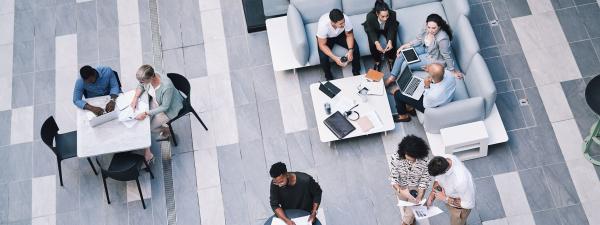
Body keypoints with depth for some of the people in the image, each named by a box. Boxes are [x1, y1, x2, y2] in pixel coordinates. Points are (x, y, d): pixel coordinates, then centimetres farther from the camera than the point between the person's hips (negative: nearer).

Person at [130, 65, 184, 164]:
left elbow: (165, 107, -29)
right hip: (155, 103, 7)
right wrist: (135, 98, -12)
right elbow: (141, 86, 5)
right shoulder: (148, 78, -20)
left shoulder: (166, 86, -40)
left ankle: (167, 130, 24)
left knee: (150, 126, -8)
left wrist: (146, 113, -33)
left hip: (169, 109, -6)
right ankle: (147, 153, 1)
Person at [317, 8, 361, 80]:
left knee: (355, 47, -18)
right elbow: (322, 45, -30)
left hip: (340, 34, 2)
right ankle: (328, 77, 5)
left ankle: (356, 72, 7)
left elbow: (349, 35, -16)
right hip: (326, 38, -2)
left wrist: (350, 50, -33)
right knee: (323, 57, -25)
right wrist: (335, 58, -40)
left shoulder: (346, 19, -34)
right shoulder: (323, 25, -41)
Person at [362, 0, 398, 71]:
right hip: (374, 29, -1)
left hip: (388, 28, 1)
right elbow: (371, 31, -27)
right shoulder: (370, 16, -39)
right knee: (372, 43, -25)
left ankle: (391, 60, 6)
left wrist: (390, 41, -45)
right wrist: (376, 43, -45)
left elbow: (392, 29, -25)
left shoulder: (392, 14, -37)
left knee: (392, 42, -23)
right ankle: (377, 61, 4)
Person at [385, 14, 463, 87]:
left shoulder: (442, 38, -37)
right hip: (425, 49, 7)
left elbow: (447, 56, -26)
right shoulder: (427, 28, -17)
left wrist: (453, 71, -15)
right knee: (402, 52, -2)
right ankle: (392, 77, 7)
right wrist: (405, 46, -7)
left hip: (433, 58, -7)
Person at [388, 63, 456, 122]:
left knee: (398, 94, 5)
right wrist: (431, 70, -18)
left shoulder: (433, 95, -45)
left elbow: (426, 105, -21)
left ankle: (403, 116, 36)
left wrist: (427, 86, -26)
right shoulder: (447, 73, -29)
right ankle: (411, 108, 39)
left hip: (431, 106, -6)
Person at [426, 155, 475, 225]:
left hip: (459, 207, -6)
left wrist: (445, 199, -27)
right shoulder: (444, 158, -27)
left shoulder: (461, 180, -47)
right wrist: (431, 196, -11)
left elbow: (469, 204, -31)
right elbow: (438, 178, -6)